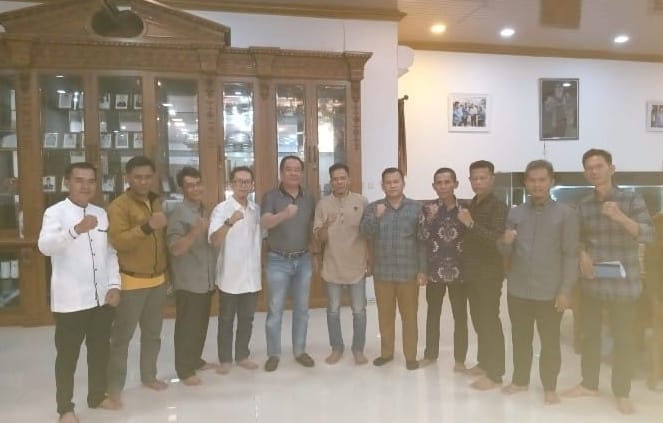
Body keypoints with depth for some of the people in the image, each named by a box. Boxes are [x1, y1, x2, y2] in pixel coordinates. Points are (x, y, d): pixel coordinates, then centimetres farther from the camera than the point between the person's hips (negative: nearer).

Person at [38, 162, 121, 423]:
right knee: (68, 354, 8)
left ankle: (97, 396, 34)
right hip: (70, 300, -5)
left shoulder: (101, 214, 9)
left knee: (100, 350, 17)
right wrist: (76, 230, -42)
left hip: (102, 297, 5)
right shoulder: (55, 212, -8)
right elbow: (45, 246, -26)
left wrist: (114, 285, 1)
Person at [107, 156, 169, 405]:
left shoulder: (156, 202, 11)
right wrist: (147, 226, -34)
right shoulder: (119, 205, -10)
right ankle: (114, 386, 13)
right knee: (122, 335, 1)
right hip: (131, 281, -6)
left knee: (152, 333, 15)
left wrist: (166, 270, 19)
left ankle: (148, 376, 30)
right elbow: (118, 241, -23)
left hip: (157, 280, 7)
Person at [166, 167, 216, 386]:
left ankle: (196, 360, 32)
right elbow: (175, 249, -20)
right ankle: (184, 370, 14)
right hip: (188, 282, -7)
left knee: (201, 324, 17)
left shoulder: (204, 210, 10)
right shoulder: (178, 213, -13)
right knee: (186, 326, 2)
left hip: (206, 280, 7)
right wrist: (195, 231, -32)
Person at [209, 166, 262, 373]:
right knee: (226, 320, 9)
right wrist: (229, 222, -39)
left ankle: (242, 356, 30)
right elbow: (214, 241, -23)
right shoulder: (221, 209, -11)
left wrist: (262, 264, 14)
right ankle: (225, 359, 23)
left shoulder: (257, 209, 5)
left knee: (246, 319, 15)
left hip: (252, 276, 4)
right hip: (229, 276, -4)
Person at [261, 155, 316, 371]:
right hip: (278, 261, -3)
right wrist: (284, 214, -43)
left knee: (301, 308, 11)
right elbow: (265, 222, -24)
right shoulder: (271, 196, -7)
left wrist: (314, 250, 9)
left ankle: (300, 351, 24)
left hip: (304, 260, 4)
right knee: (275, 309, 3)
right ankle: (273, 354, 17)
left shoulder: (309, 197, 6)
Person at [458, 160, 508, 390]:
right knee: (478, 320, 15)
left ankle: (495, 374, 5)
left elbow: (496, 240, -23)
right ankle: (484, 362, 28)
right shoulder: (472, 205, 11)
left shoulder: (498, 206, -12)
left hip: (489, 274, -7)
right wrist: (465, 264, 5)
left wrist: (471, 224, -30)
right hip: (472, 273, 7)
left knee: (490, 322, -3)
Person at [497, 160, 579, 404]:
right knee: (520, 339, 15)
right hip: (518, 290, 3)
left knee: (550, 342, 9)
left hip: (550, 292, -3)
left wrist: (565, 290, -11)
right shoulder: (515, 213, 6)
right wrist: (505, 242, -16)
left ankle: (550, 388, 24)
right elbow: (506, 253, 8)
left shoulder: (566, 214, -3)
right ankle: (520, 380, 30)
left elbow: (571, 255, -5)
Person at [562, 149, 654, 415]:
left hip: (622, 283, -3)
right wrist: (582, 255, -10)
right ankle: (589, 384, 29)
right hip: (591, 282, 3)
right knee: (589, 334, 13)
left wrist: (620, 217, -32)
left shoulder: (631, 199, -6)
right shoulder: (583, 205, 3)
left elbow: (649, 235, -16)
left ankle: (622, 393, 22)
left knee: (623, 339, 6)